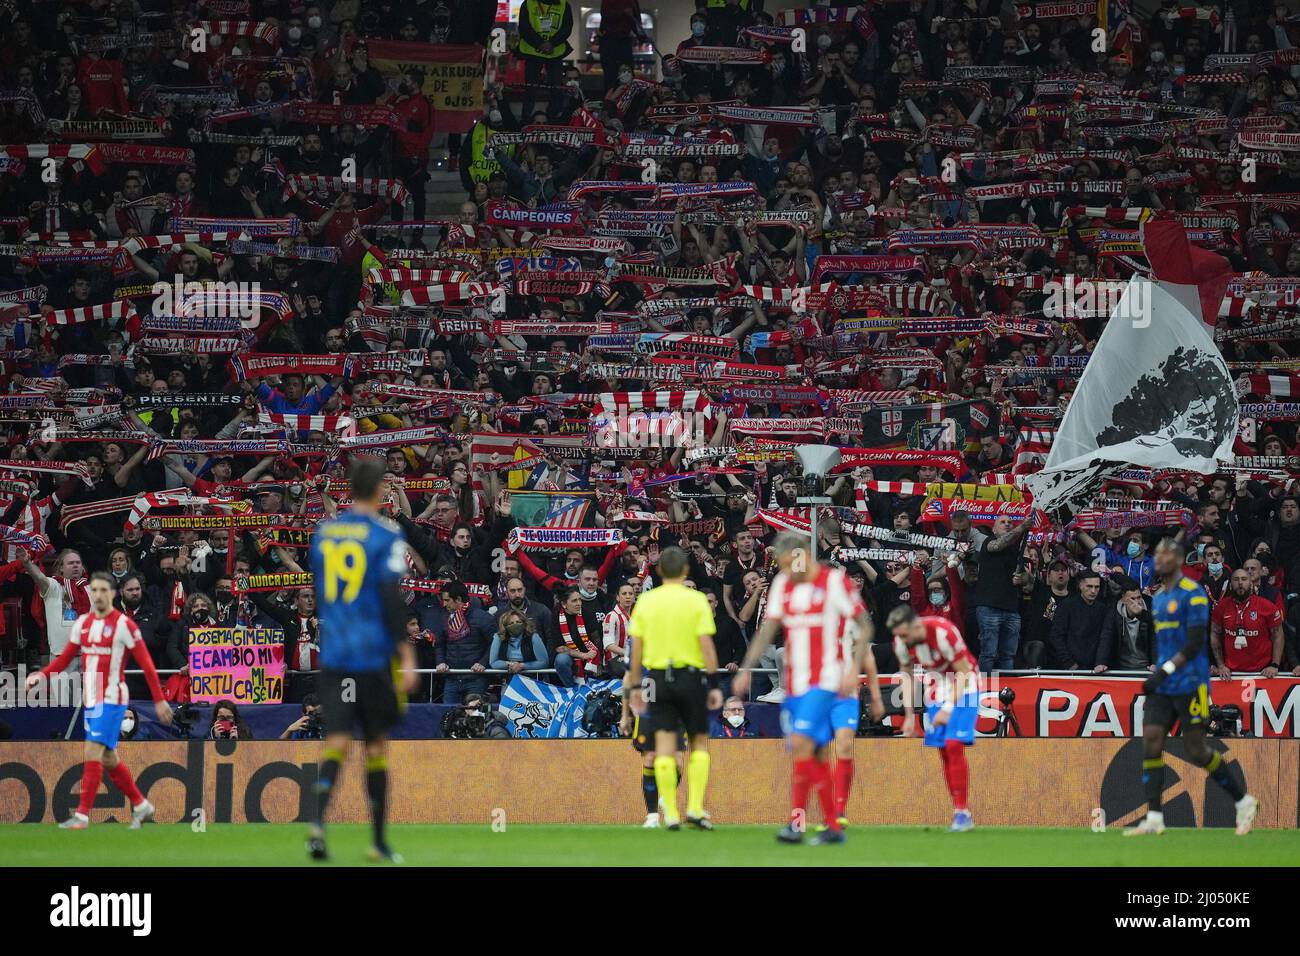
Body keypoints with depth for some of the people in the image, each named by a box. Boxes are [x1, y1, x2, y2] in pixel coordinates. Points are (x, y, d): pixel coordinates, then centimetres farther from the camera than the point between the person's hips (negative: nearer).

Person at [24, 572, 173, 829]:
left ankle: (82, 815, -14)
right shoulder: (82, 623, 9)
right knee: (108, 759, 13)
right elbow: (65, 658, 15)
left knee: (92, 753, -15)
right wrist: (41, 675, -2)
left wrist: (159, 701, -9)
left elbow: (146, 665, -8)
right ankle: (141, 806, 28)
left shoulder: (124, 625, -10)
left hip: (111, 699, -7)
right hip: (90, 700, 7)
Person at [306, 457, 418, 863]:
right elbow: (391, 598, -13)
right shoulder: (386, 536, -6)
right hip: (373, 656, -3)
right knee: (377, 744, 9)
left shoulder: (322, 533, 9)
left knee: (336, 741, -3)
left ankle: (317, 820, -27)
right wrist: (407, 654, -11)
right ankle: (378, 840, 15)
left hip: (332, 657, 3)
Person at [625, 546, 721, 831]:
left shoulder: (646, 600, 3)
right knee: (699, 742, 11)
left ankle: (670, 814, -1)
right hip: (691, 676, -2)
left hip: (658, 676, 2)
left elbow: (636, 647, 3)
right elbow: (706, 645, -8)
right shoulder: (696, 600, -4)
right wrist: (714, 685, -3)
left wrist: (635, 685, 10)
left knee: (665, 745, 2)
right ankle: (695, 808, 1)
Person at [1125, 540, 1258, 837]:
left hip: (1189, 686, -7)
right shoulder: (1158, 597, 14)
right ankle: (1154, 818, -7)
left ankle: (1244, 801, 14)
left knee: (1197, 751, -4)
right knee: (1151, 743, -6)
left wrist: (1164, 671, -20)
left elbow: (1195, 642, -17)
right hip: (1162, 687, 8)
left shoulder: (1192, 594, -11)